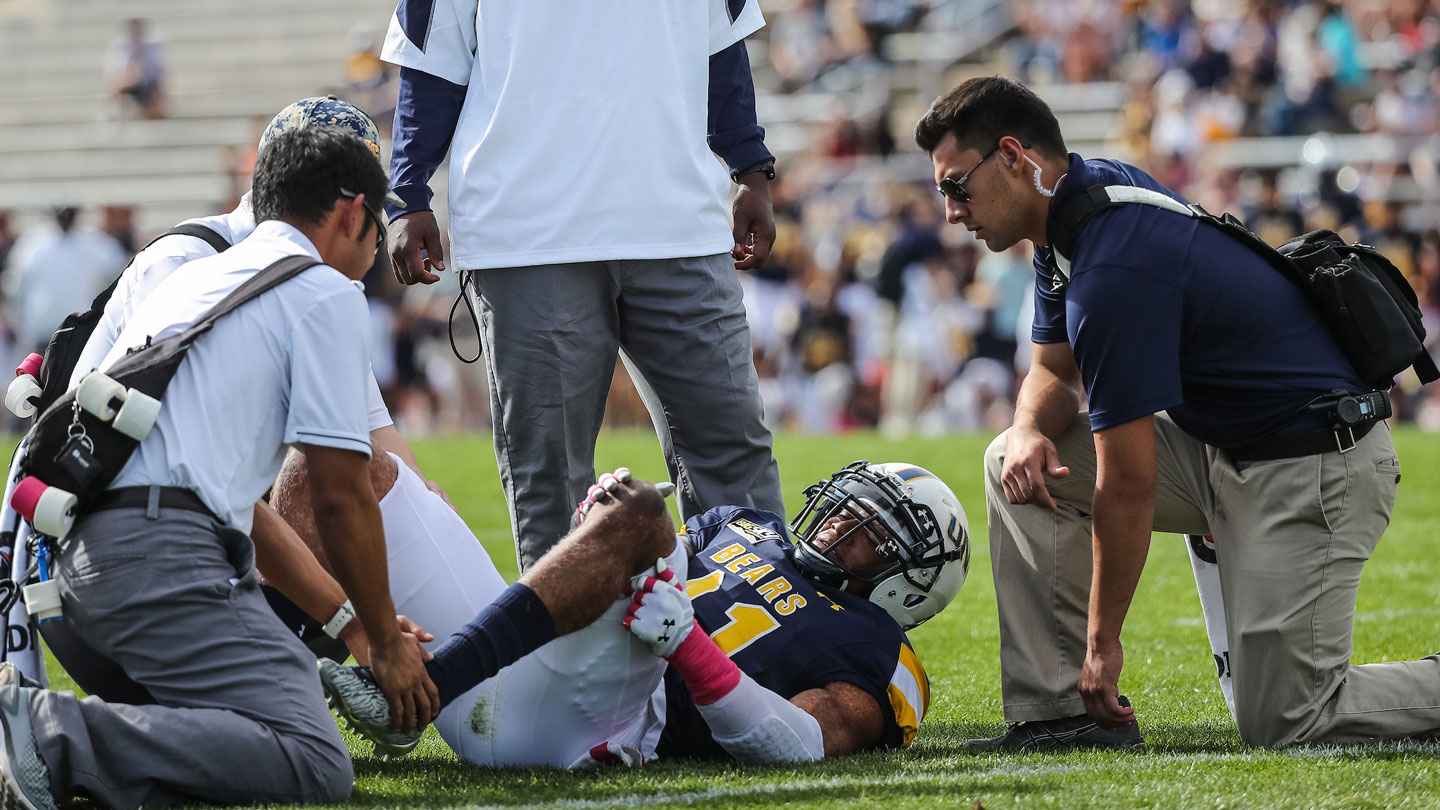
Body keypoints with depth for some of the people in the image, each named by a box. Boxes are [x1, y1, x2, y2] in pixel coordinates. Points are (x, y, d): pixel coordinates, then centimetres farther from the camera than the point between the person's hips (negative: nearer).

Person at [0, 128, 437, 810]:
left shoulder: (200, 276, 32)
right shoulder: (327, 292, 5)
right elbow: (339, 496, 1)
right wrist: (386, 645, 14)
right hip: (164, 554, -9)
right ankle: (59, 737, -27)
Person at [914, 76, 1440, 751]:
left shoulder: (1114, 272, -27)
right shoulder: (1090, 193, 3)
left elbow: (1127, 485, -23)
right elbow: (1053, 371, 15)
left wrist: (1103, 642, -14)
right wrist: (1030, 431, -10)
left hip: (1310, 469, -10)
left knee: (1284, 725, -12)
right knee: (1016, 465, 2)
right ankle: (1061, 711, 1)